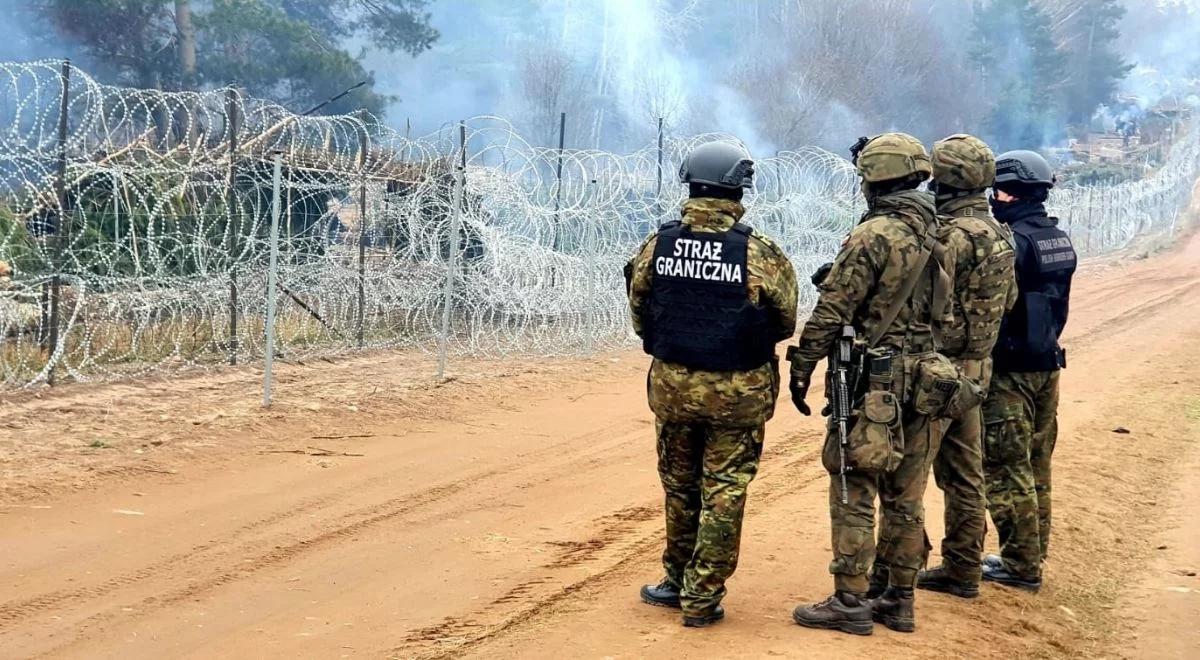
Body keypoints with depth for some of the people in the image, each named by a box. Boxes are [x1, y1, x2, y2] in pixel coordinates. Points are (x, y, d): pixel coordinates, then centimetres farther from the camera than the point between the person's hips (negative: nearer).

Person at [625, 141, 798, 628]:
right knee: (723, 493, 7)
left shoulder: (656, 246, -5)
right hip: (737, 392, -3)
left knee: (679, 487, 19)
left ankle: (678, 582, 32)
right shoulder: (759, 254, -13)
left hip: (672, 385, 3)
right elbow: (785, 323, -3)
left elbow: (638, 313, 5)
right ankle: (702, 598, 10)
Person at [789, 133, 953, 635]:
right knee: (905, 498, 12)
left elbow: (831, 311, -14)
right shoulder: (938, 237, 10)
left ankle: (849, 603, 1)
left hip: (874, 381, -8)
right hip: (923, 380, 8)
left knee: (853, 494, -1)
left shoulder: (874, 235, -15)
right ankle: (900, 600, 18)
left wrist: (801, 369, -8)